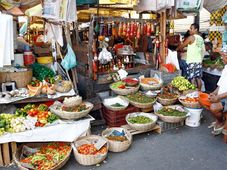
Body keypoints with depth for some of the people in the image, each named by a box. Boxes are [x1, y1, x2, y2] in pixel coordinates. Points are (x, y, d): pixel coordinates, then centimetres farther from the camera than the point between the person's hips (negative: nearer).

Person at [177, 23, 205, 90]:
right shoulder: (201, 38, 12)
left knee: (192, 78, -5)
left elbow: (182, 46, 0)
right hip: (199, 61, 7)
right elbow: (203, 50, 15)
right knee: (198, 78, 10)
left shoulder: (191, 37, -9)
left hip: (192, 61, -7)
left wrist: (176, 49, 18)